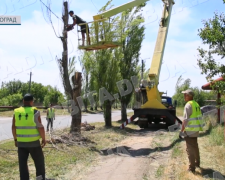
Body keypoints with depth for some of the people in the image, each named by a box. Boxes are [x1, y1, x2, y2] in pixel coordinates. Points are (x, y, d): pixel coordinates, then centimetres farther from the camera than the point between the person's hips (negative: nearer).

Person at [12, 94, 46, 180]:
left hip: (21, 142, 3)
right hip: (33, 142, -3)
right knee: (39, 161, 15)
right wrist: (44, 139, -1)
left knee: (22, 163, 12)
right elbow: (40, 128, -14)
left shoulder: (16, 112, -2)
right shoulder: (35, 112, -13)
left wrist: (15, 139, 16)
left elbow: (13, 128, 4)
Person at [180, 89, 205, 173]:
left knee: (190, 149, -1)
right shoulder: (196, 104, 10)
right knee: (195, 147, 23)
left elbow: (185, 120, -21)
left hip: (190, 131, -9)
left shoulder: (188, 105, -18)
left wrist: (182, 130, -15)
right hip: (196, 130, 9)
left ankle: (192, 167, 4)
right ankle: (197, 163, 38)